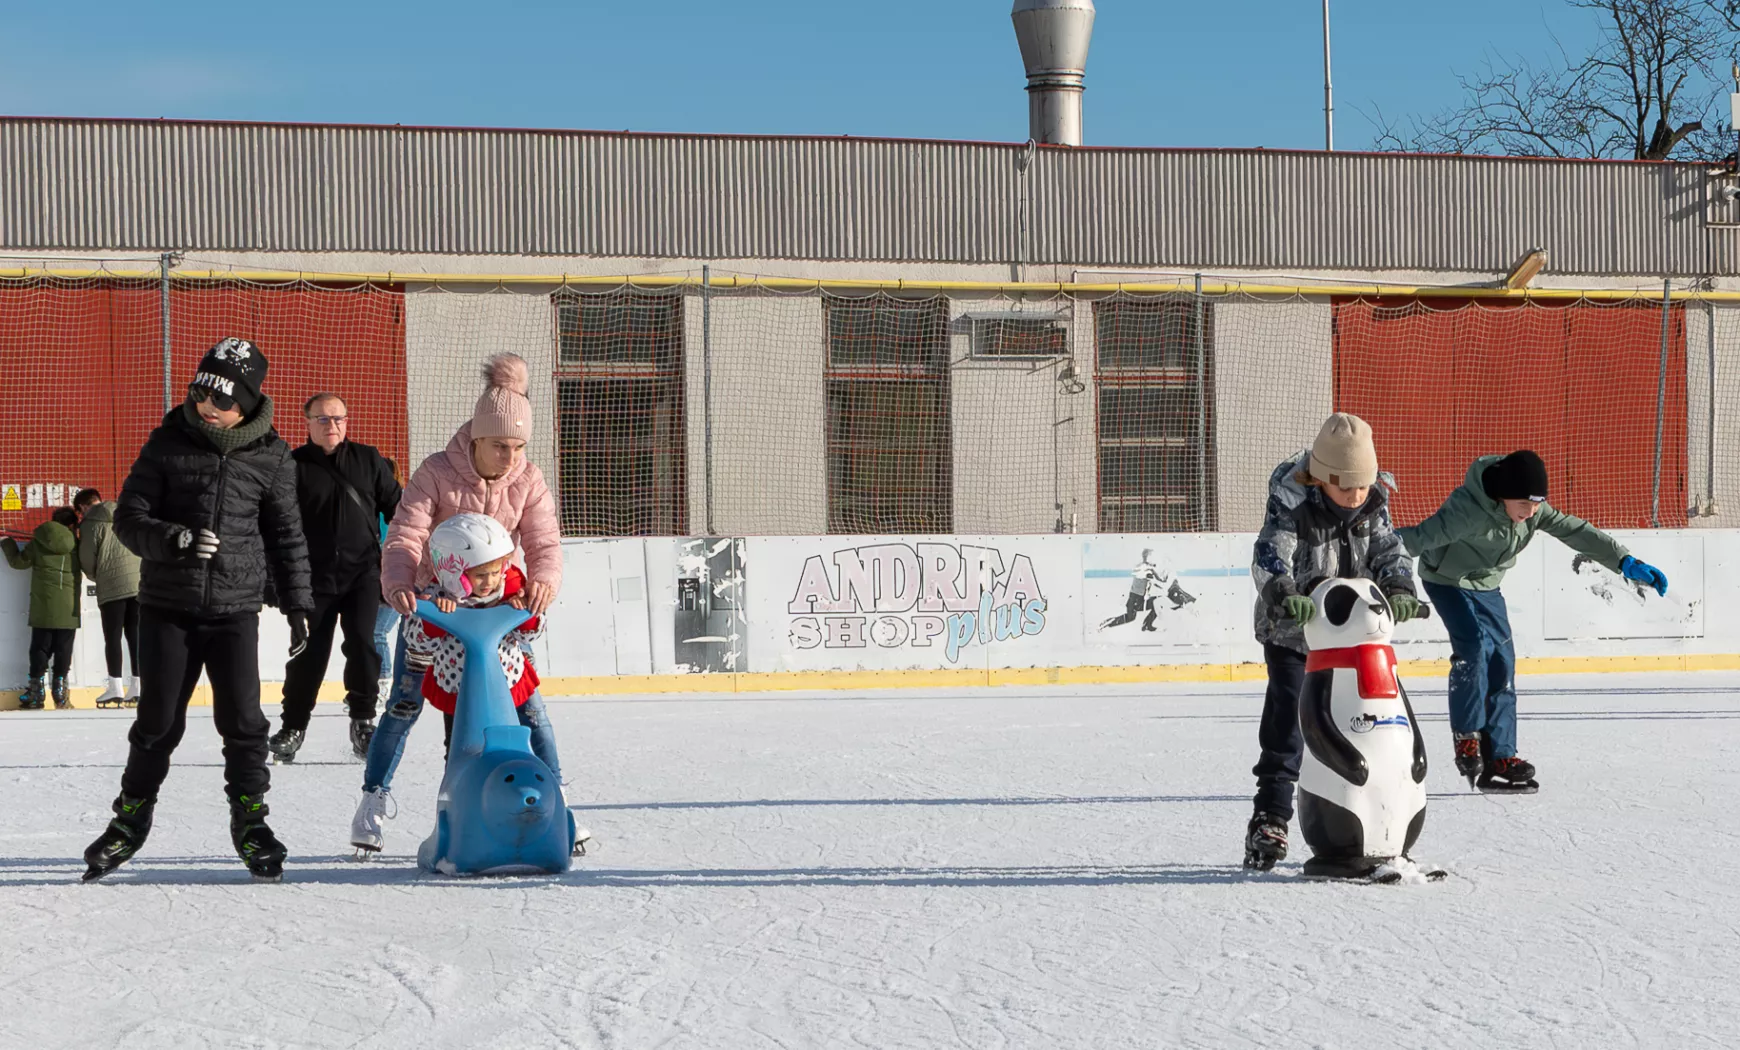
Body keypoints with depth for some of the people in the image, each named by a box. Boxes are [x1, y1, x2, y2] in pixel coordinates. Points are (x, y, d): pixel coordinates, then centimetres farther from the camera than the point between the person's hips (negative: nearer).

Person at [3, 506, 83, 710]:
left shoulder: (38, 542, 1)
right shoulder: (75, 545, 1)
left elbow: (19, 561, 9)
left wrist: (8, 544, 25)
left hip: (43, 606, 0)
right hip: (68, 609, 0)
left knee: (40, 647, 5)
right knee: (63, 648, 6)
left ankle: (36, 688, 0)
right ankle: (60, 690, 6)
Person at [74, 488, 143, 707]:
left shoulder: (90, 523, -2)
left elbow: (87, 560, -1)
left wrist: (96, 577, 18)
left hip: (111, 586, -4)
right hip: (138, 583, 4)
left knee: (113, 636, 1)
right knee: (135, 635, 7)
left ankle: (115, 687, -2)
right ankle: (136, 686, 5)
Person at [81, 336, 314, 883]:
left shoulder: (272, 457, 0)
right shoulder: (169, 442, -2)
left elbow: (286, 535, 11)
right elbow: (129, 516, -3)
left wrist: (297, 603, 10)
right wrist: (174, 539, -21)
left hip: (236, 610, 0)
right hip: (168, 606, 0)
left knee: (242, 720, -6)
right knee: (158, 721, 3)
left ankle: (250, 819, 11)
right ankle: (132, 814, 22)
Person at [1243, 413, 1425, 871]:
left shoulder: (1372, 506, -5)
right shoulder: (1290, 505, -21)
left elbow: (1388, 552, -8)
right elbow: (1269, 557, -33)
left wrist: (1398, 590, -29)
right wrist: (1283, 595, -53)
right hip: (1292, 632, -4)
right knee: (1288, 725, -7)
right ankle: (1269, 820, 0)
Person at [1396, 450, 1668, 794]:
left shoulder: (1533, 509, -14)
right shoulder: (1468, 510, -36)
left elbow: (1574, 530, -11)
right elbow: (1422, 536, -38)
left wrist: (1625, 562, -14)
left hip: (1486, 586, 7)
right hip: (1448, 581, -7)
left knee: (1502, 663, 0)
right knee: (1474, 646, -27)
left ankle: (1499, 758, 4)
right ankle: (1466, 738, -10)